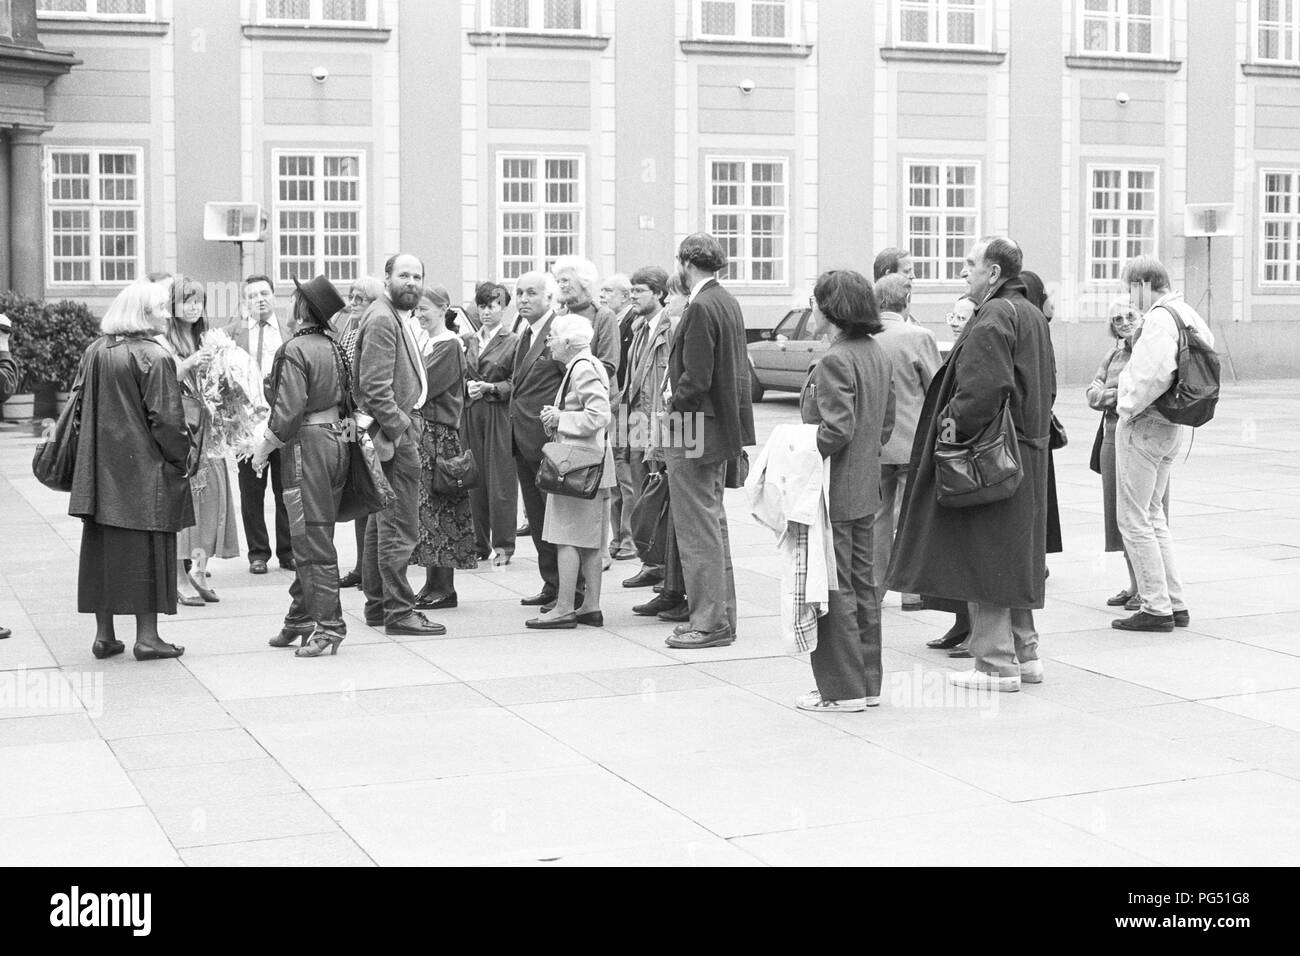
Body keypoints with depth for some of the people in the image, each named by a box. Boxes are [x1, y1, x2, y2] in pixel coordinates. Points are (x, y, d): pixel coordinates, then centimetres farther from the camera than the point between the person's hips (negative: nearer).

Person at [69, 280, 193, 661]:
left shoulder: (94, 352, 6)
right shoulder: (155, 358, -15)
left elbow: (84, 407, 12)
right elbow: (166, 419, -17)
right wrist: (181, 459, -5)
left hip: (100, 468, 7)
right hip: (144, 469, -6)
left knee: (101, 548, 11)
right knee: (146, 549, 2)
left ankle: (104, 635, 16)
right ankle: (146, 636, 4)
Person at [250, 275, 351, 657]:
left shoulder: (295, 350, -14)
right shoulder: (334, 347, 10)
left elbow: (289, 411, -19)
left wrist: (265, 447, -8)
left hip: (307, 443, -8)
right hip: (337, 438, 8)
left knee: (312, 540, -4)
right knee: (314, 537, 15)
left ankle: (328, 625, -4)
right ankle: (301, 618, 24)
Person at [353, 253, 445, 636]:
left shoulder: (397, 318, 19)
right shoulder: (381, 319, -14)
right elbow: (374, 386, -21)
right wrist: (401, 429, -21)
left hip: (400, 429, 11)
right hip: (393, 432, -11)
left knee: (382, 522, 16)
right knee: (400, 526, -8)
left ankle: (377, 604, 25)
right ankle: (399, 611, -3)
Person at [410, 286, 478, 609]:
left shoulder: (449, 344, -10)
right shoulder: (425, 342, 16)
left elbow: (424, 386, -18)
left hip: (440, 433, -8)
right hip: (421, 429, 8)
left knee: (438, 507, -5)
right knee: (427, 506, 9)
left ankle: (445, 588, 0)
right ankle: (433, 583, 14)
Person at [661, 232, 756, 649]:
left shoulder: (702, 307, -18)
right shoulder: (728, 302, 11)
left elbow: (696, 379, -23)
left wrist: (673, 407, -8)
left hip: (695, 430, -10)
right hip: (721, 425, 10)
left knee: (698, 528, -4)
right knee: (713, 522, 17)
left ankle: (709, 622, 1)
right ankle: (721, 613, 24)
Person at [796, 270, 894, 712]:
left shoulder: (834, 361, -18)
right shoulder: (878, 354, 10)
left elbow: (838, 429, -25)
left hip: (833, 492, -9)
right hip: (867, 490, 9)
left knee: (834, 591, -1)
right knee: (863, 585, 14)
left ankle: (842, 689, 4)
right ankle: (868, 682, 22)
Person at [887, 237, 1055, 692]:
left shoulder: (992, 320, -17)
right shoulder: (1032, 316, 15)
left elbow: (985, 386, -28)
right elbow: (1047, 385, 20)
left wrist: (955, 424, -17)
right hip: (1028, 449, 10)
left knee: (985, 558, -4)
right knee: (1015, 555, 17)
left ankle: (996, 664, 0)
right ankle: (1023, 651, 24)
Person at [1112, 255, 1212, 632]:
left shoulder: (1159, 318, -17)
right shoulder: (1187, 315, 11)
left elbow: (1156, 372, -31)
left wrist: (1128, 407, -15)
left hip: (1143, 426, -10)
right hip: (1171, 428, 10)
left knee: (1133, 519, -2)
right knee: (1152, 515, 18)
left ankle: (1157, 608, 0)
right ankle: (1175, 603, 20)